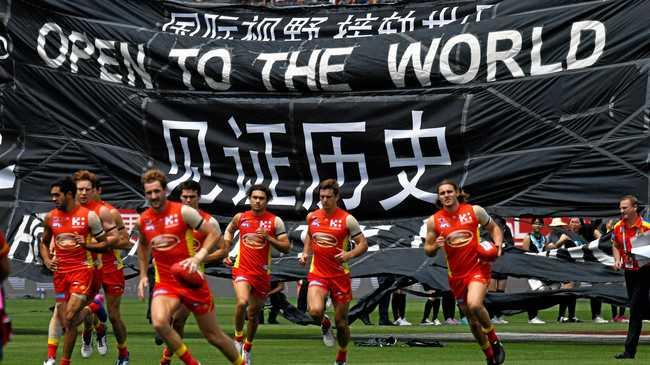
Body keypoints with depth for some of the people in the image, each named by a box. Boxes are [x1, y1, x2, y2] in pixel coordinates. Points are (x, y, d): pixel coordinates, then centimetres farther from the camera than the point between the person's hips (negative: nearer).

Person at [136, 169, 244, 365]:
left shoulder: (183, 212, -10)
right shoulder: (143, 221, 4)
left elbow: (214, 233, -8)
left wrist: (198, 257, -21)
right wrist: (143, 275, 17)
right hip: (165, 282, 3)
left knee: (213, 335, 5)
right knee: (159, 323, -27)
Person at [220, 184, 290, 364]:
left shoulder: (275, 221, -2)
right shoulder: (240, 218, 3)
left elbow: (286, 247, -4)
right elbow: (229, 231, 25)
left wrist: (268, 238, -17)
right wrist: (226, 253, 15)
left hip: (262, 273, 1)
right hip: (242, 269, -1)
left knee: (254, 313, 12)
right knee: (242, 302, -27)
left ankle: (247, 347, 34)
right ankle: (238, 338, -5)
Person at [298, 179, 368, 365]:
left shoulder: (347, 219, -7)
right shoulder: (312, 217, 4)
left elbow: (363, 244, -5)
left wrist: (349, 254, -24)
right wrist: (305, 253, 10)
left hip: (340, 275, -2)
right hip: (318, 273, 2)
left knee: (341, 322, 6)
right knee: (315, 311, -25)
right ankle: (325, 325, 11)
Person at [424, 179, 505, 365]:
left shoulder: (474, 211, -4)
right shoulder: (434, 221, -1)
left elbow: (494, 228, 10)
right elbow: (427, 250, 6)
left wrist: (497, 245, -9)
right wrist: (435, 246, -17)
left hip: (478, 267, -3)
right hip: (456, 274, 3)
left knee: (474, 305, -28)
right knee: (472, 320, 10)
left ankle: (494, 341, -4)